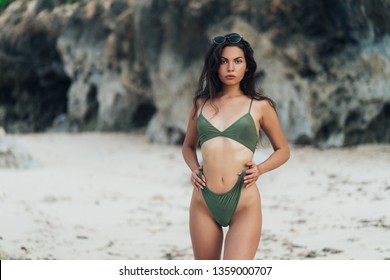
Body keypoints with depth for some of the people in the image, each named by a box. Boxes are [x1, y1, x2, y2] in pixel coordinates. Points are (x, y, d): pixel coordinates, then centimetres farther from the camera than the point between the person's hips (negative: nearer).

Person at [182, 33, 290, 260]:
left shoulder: (260, 106, 3)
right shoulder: (202, 104, 10)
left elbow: (283, 150, 13)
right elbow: (189, 146, 25)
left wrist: (260, 169, -6)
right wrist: (194, 169, 5)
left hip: (244, 203, -3)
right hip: (204, 203, 3)